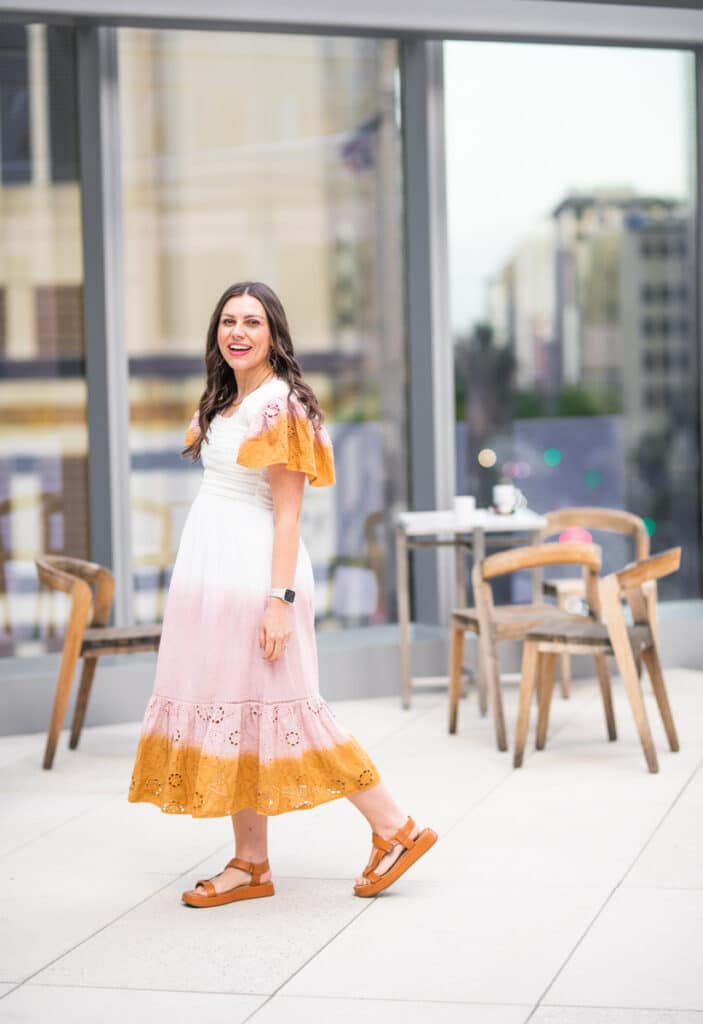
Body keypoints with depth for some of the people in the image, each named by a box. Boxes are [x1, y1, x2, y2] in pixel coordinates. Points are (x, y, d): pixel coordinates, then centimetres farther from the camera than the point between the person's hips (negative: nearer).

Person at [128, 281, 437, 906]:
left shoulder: (280, 406, -12)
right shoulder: (221, 402, 13)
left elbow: (288, 514, -15)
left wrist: (281, 599, -19)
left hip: (254, 569, -9)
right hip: (210, 568, 9)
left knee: (263, 707, -5)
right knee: (229, 711, 8)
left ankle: (397, 830, 3)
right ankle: (250, 864, 15)